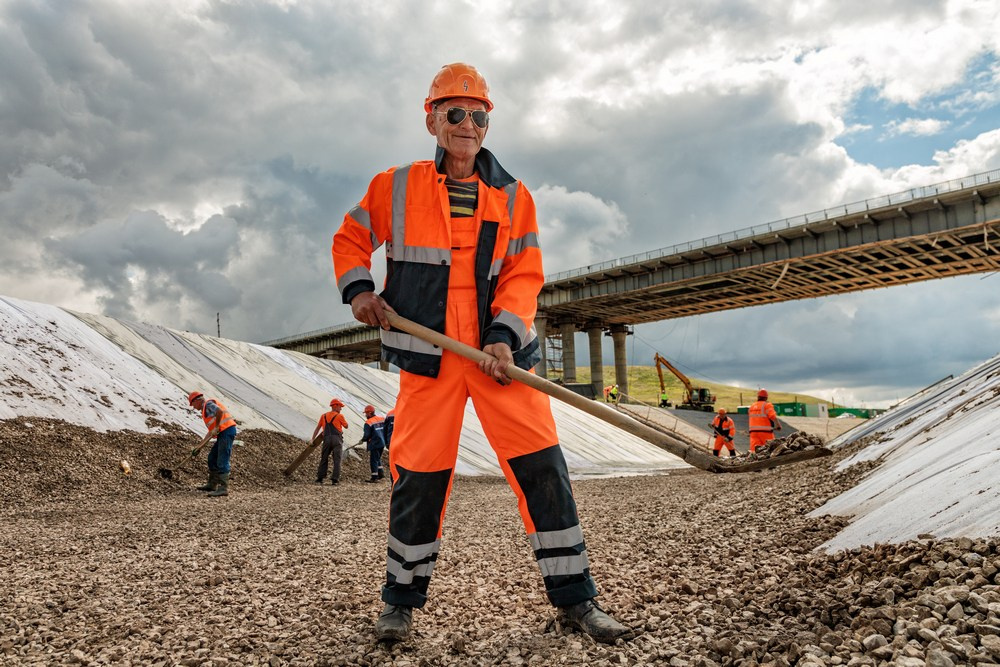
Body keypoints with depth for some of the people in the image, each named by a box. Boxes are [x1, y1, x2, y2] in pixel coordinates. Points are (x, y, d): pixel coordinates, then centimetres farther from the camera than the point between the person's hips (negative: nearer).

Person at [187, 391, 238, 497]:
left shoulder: (208, 404, -4)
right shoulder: (206, 409, 26)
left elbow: (220, 411, -26)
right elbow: (211, 429, 26)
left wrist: (216, 427, -17)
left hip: (227, 431, -10)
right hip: (224, 433, 10)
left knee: (222, 461, -11)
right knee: (212, 458, 18)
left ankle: (223, 488, -11)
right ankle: (212, 484, 27)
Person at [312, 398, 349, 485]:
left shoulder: (324, 416, 16)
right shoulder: (340, 416, 4)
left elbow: (317, 428, 16)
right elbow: (346, 426, 16)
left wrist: (313, 439, 20)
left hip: (327, 439, 4)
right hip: (337, 439, -4)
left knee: (324, 459, 12)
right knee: (337, 460, -1)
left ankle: (320, 478, 10)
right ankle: (335, 479, -7)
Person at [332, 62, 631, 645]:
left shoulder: (514, 197, 8)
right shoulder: (395, 188, 6)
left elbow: (524, 275, 2)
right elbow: (351, 239, 18)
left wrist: (504, 336, -13)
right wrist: (358, 288, -1)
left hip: (501, 352, 1)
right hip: (429, 355, -1)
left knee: (542, 465, -3)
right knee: (419, 476, 2)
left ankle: (575, 598, 12)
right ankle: (402, 600, 25)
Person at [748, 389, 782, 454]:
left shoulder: (752, 407, 15)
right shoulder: (767, 405, -5)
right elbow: (773, 417, -16)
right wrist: (778, 426, -3)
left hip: (753, 431, 5)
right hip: (765, 431, -5)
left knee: (754, 450, -2)